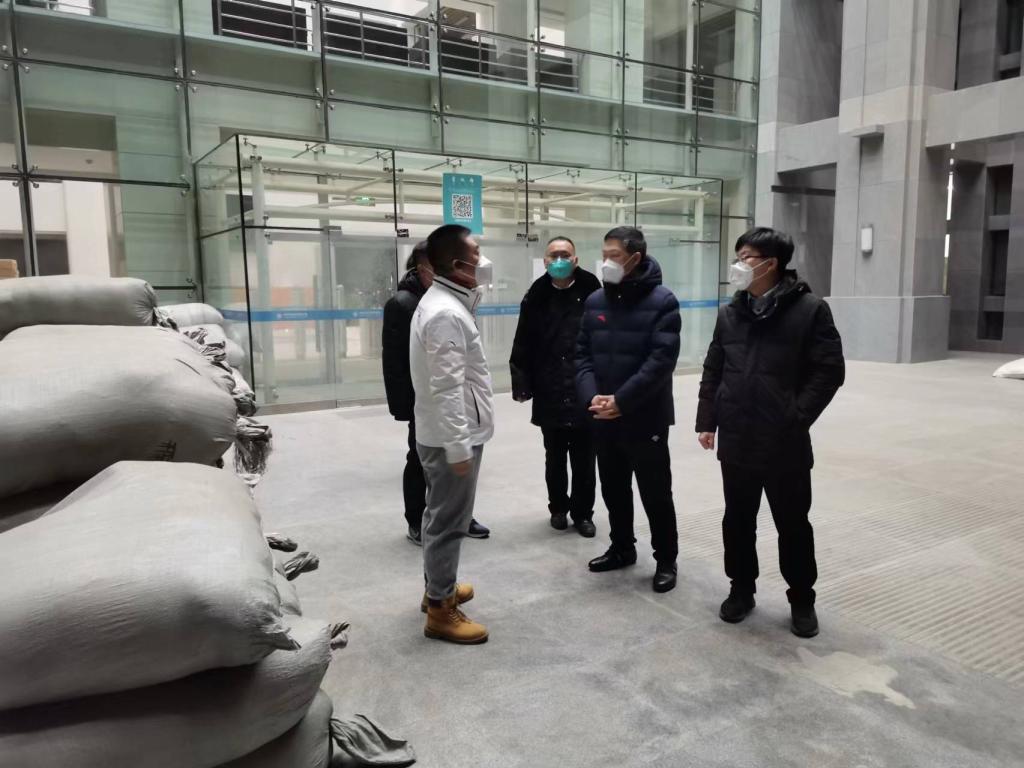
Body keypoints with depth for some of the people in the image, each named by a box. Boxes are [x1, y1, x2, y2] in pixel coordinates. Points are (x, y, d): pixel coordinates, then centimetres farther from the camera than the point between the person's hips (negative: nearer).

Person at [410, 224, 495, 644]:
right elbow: (447, 388, -26)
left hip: (445, 433, 11)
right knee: (449, 522, 0)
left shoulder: (443, 301, 9)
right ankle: (440, 610, 13)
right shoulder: (446, 314, -23)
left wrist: (480, 279, 9)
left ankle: (438, 587, 37)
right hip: (451, 437, -11)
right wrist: (459, 447, -25)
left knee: (441, 516, 21)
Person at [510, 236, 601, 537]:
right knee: (554, 459, 16)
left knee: (584, 460, 8)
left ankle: (582, 512, 24)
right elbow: (523, 346, 1)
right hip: (549, 396, 2)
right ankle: (558, 508, 34)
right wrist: (522, 384, -6)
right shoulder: (536, 298, 3)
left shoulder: (592, 294, -4)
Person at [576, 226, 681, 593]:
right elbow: (582, 354, 4)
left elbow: (661, 360, -17)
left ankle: (666, 560, 21)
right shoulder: (595, 301, 6)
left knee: (655, 493, 5)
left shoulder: (662, 301, -10)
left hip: (646, 418, -5)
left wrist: (620, 400, -21)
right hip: (603, 418, 5)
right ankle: (622, 548, 35)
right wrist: (591, 395, -12)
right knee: (613, 489, 17)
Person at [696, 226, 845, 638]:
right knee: (738, 520, 14)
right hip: (735, 442, 4)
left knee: (793, 524, 10)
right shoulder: (730, 313, 7)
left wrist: (796, 419, -13)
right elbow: (712, 371, 11)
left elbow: (829, 371, -8)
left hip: (785, 444, -4)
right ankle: (741, 589, 32)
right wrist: (707, 421, 5)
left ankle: (802, 598, 29)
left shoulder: (809, 309, -8)